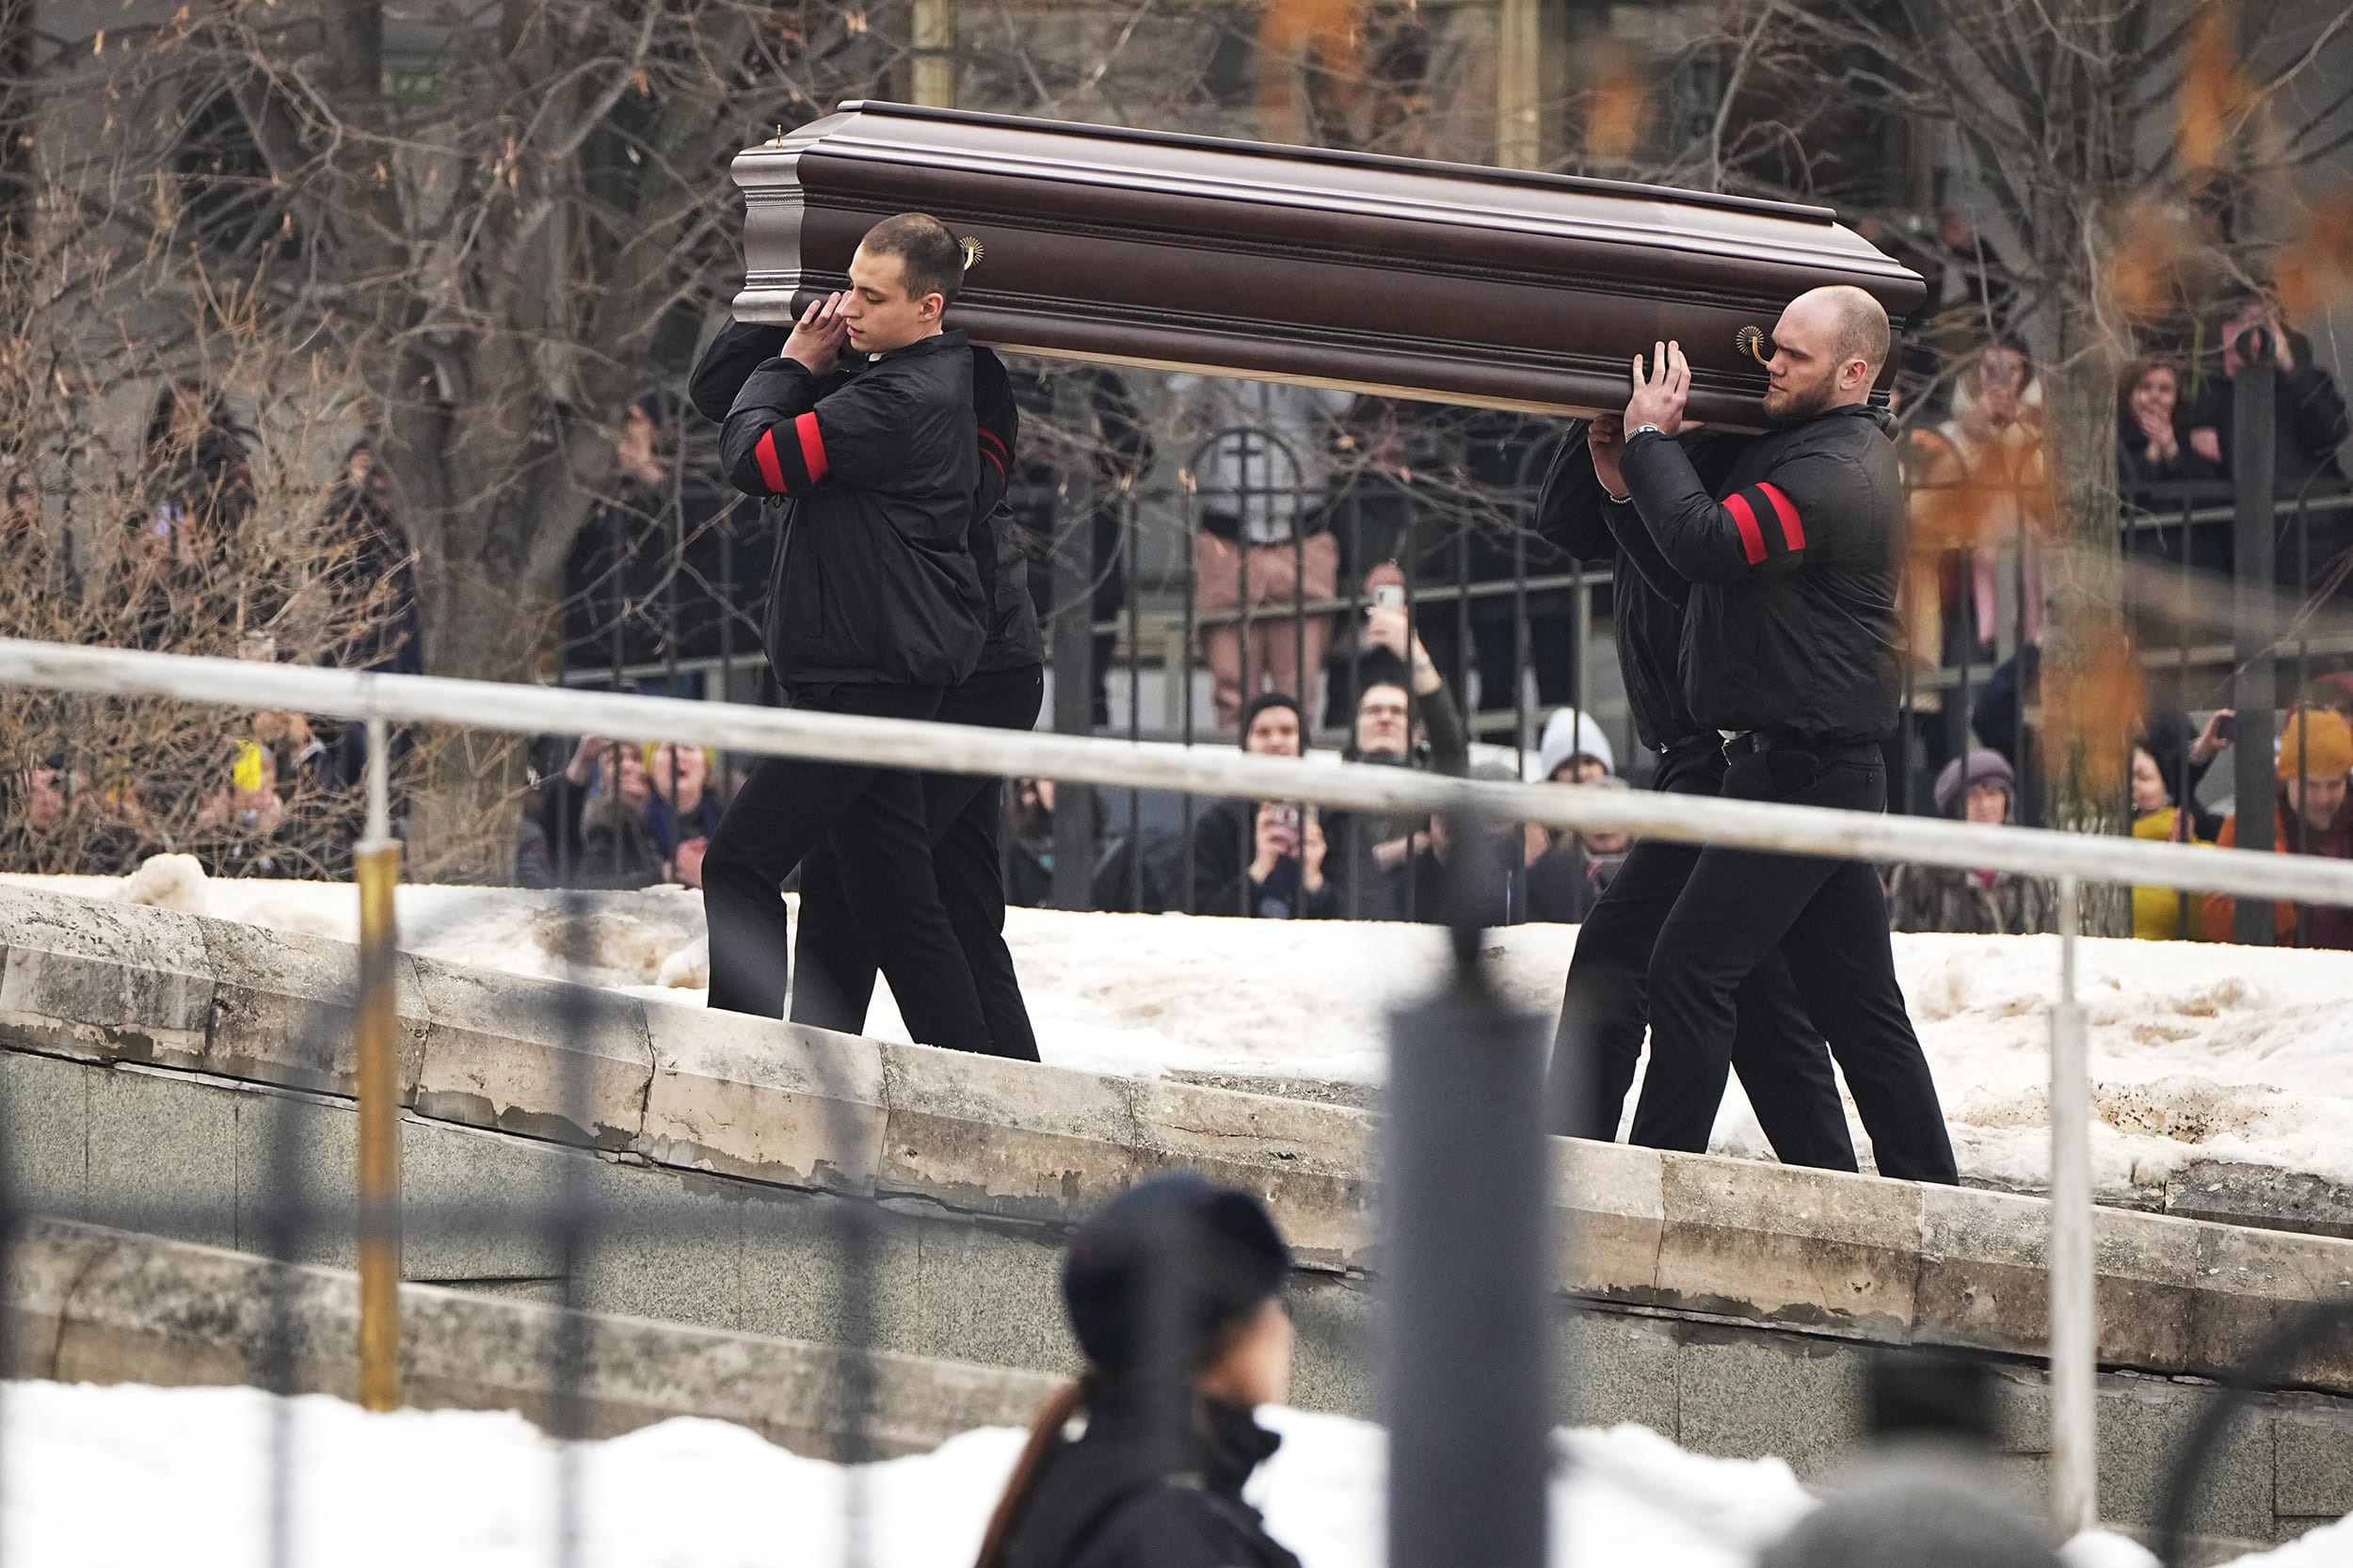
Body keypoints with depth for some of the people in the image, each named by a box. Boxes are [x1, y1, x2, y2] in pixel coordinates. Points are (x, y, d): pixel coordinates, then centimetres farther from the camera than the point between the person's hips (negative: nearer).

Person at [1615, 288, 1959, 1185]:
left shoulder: (1835, 473, -16)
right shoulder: (1832, 452, 18)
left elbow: (1707, 542, -26)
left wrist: (1650, 439, -13)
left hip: (1801, 770, -11)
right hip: (1824, 770, 11)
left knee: (1691, 969, -11)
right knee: (1858, 1001, 11)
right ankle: (1928, 1189, 13)